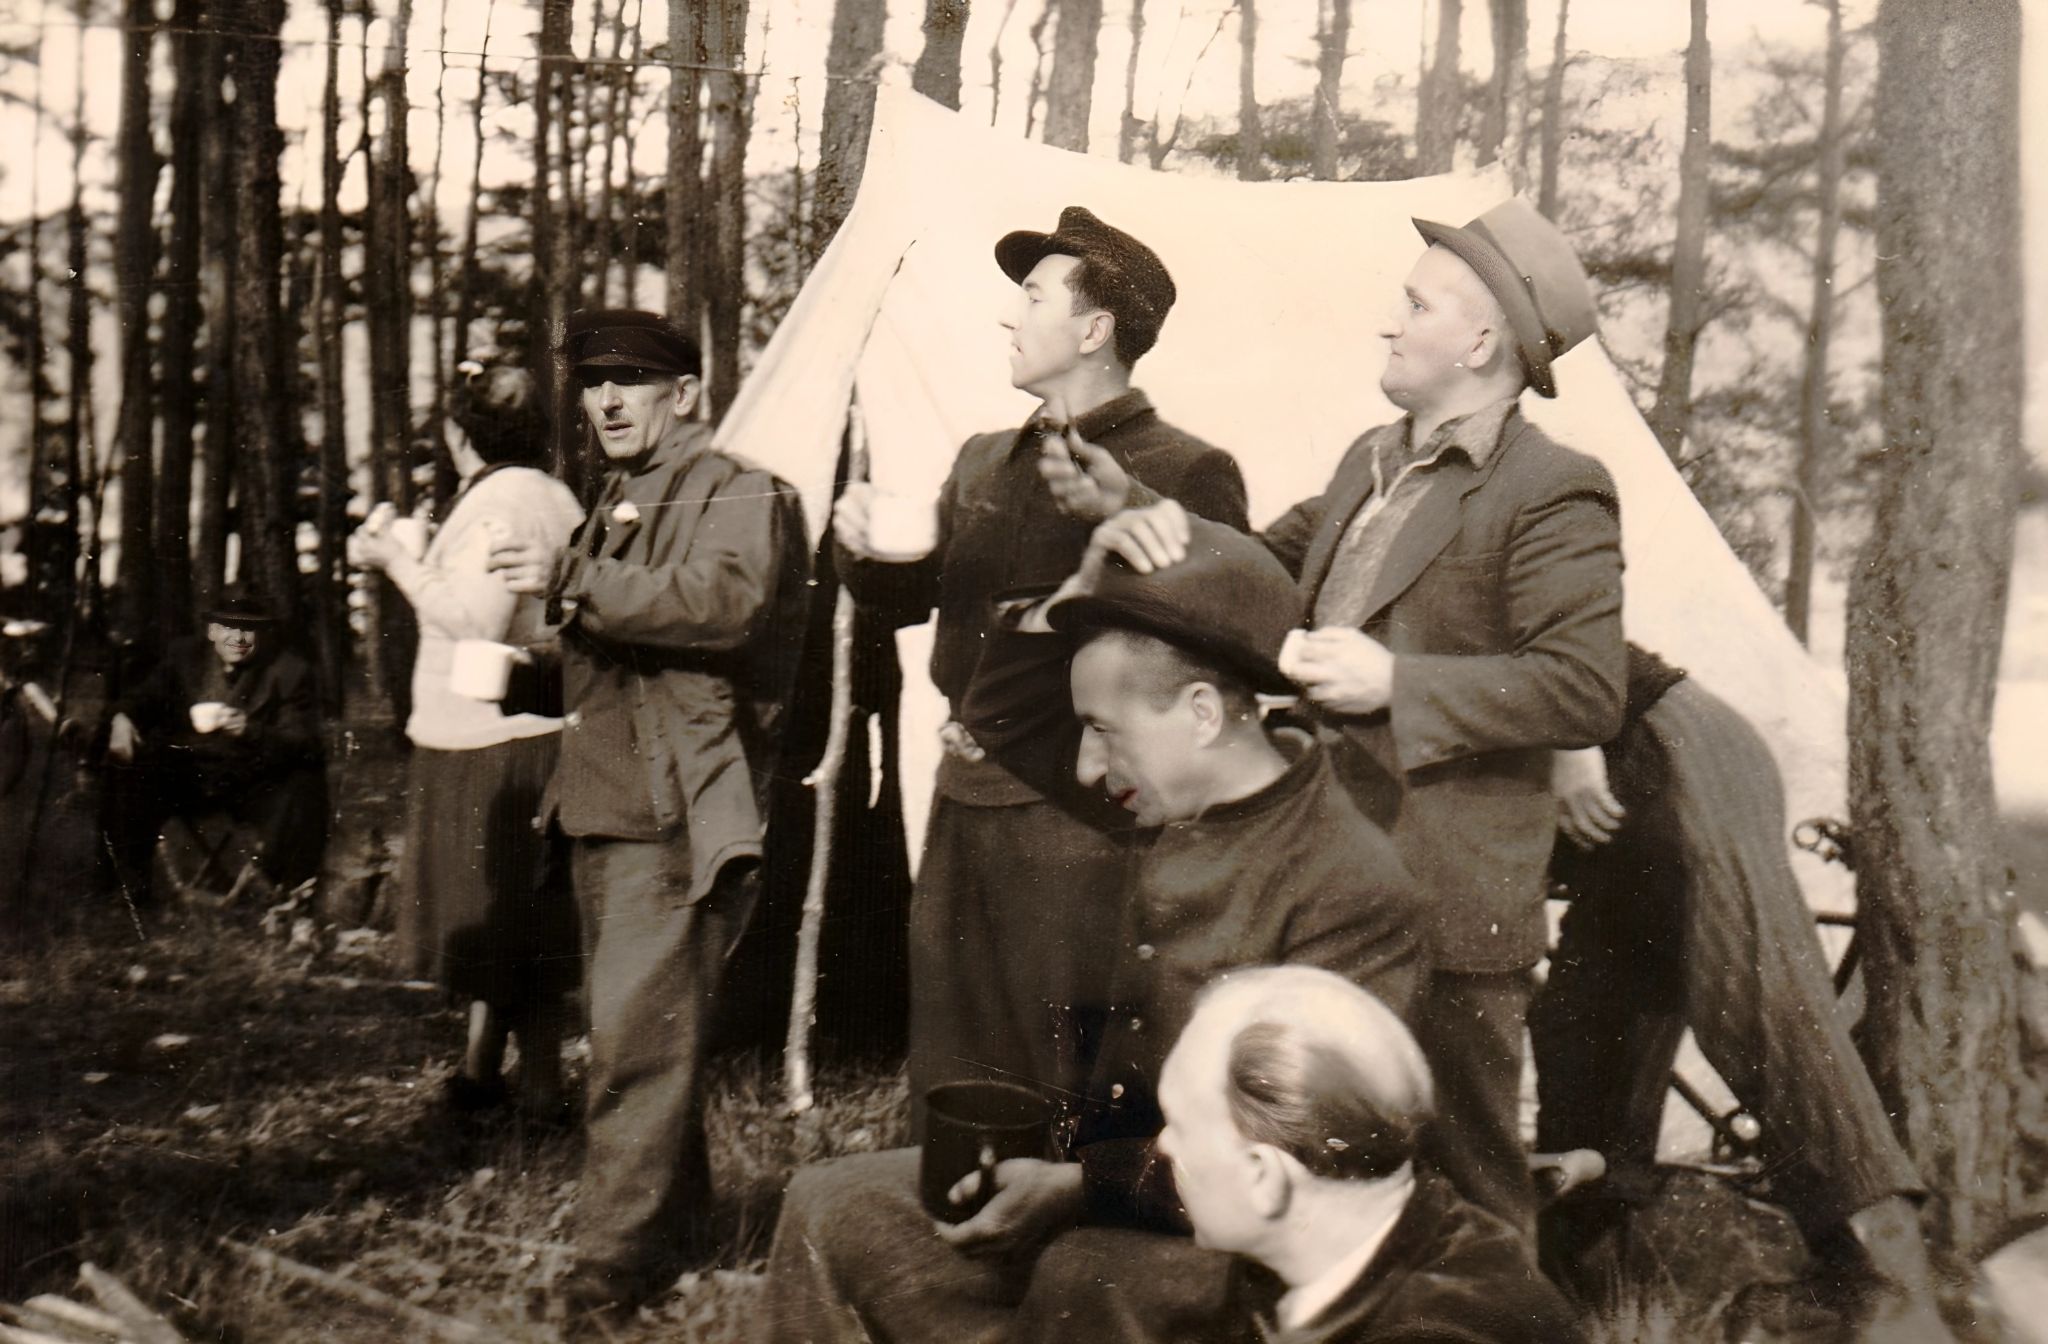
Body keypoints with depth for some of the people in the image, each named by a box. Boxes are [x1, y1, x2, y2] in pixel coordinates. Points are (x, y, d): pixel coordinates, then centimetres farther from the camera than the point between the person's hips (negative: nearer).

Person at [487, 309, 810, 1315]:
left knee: (638, 1032, -12)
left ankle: (615, 1257, -8)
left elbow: (725, 600, -26)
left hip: (676, 811, -9)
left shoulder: (739, 494, -5)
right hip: (603, 802, 10)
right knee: (635, 1028, 14)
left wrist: (574, 583, -27)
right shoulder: (614, 503, 24)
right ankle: (677, 1221, 26)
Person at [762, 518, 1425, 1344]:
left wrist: (1080, 1184, -25)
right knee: (828, 1209, -2)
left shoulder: (1355, 887, -19)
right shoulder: (1165, 822, 6)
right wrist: (1063, 609, 7)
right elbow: (1000, 719, 23)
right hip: (1093, 1169, 8)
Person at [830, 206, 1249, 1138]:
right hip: (964, 801, 7)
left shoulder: (1185, 475, -7)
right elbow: (907, 598, 24)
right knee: (948, 1082, 15)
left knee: (1073, 1092, -2)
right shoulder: (985, 463, 17)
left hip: (1080, 820, -7)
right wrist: (865, 546, 2)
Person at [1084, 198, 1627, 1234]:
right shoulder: (1371, 461, 17)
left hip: (1448, 908, -8)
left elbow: (1586, 691, -18)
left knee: (1463, 1172, 2)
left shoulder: (1553, 491, -11)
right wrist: (1164, 530, 5)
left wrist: (1396, 681, -21)